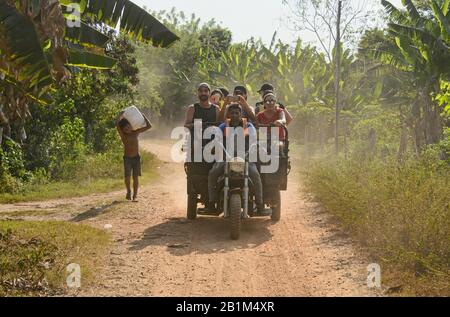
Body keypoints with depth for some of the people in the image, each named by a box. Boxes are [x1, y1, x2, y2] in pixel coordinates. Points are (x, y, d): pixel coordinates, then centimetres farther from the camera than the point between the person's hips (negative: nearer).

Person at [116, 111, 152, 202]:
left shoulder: (136, 132, -1)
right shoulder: (123, 135, -7)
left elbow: (149, 126, -1)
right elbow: (117, 125, -25)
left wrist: (142, 116, -3)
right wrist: (121, 114, -12)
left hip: (136, 158, 1)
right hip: (127, 158, -1)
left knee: (135, 177, 0)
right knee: (127, 176, -13)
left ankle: (135, 196, 6)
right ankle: (128, 191, 11)